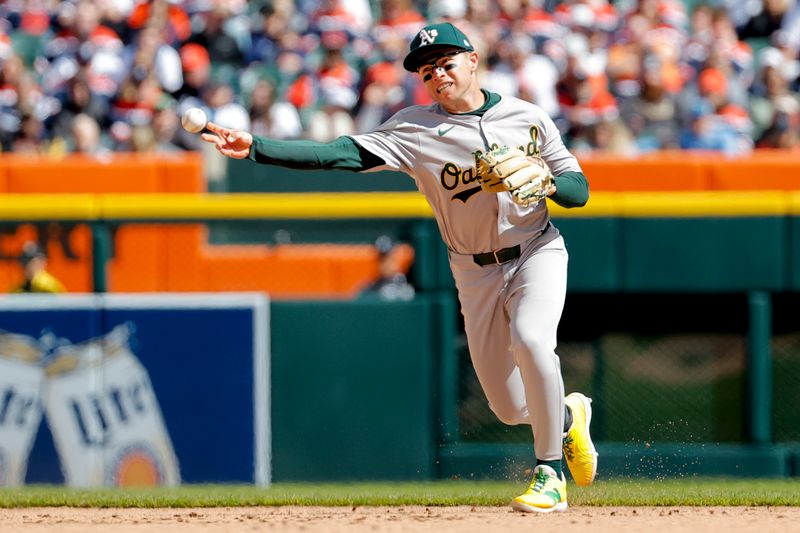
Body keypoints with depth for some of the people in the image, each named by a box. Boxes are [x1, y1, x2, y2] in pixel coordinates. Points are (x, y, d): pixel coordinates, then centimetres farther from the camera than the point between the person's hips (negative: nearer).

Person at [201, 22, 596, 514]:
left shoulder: (528, 117, -2)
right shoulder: (415, 128, -5)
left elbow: (580, 189, 1)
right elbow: (341, 154, -16)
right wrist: (255, 148, -28)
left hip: (537, 253, -2)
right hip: (476, 272, 2)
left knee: (529, 339, -33)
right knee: (511, 409, -1)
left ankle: (551, 475, -18)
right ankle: (570, 415, 36)